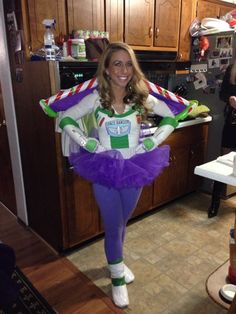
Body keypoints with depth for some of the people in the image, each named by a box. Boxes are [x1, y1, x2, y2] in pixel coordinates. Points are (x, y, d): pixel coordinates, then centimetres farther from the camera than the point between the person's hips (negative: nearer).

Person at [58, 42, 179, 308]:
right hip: (104, 170, -2)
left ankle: (116, 261, 49)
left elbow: (171, 119, 3)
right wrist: (89, 144, -13)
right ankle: (117, 276, 33)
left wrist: (150, 143, -8)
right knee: (113, 227, 7)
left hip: (134, 168, 2)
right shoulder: (96, 98, -9)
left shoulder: (142, 97, -5)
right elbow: (65, 120, -2)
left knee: (122, 223, 20)